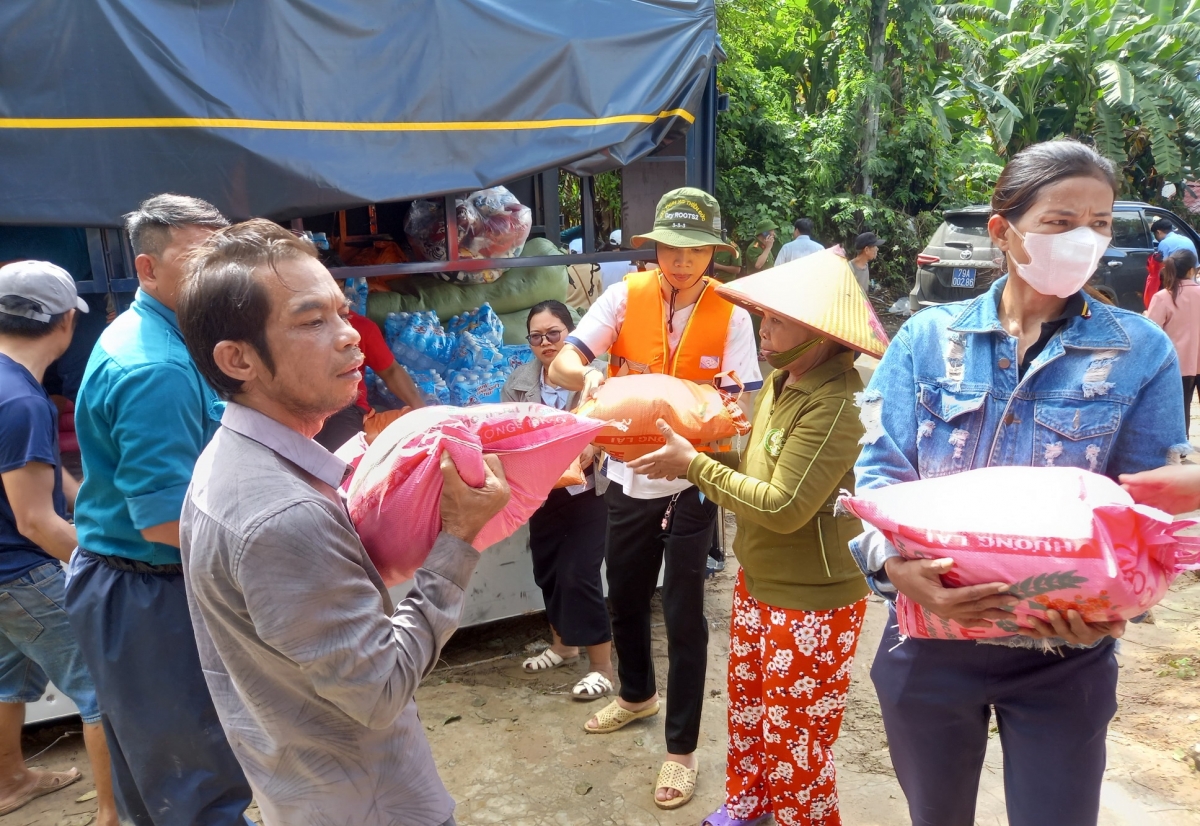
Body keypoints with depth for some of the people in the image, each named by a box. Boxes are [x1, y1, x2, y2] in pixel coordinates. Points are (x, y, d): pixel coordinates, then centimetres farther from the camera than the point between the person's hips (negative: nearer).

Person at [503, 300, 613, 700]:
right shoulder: (519, 381, 4)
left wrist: (592, 449, -35)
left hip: (587, 491, -6)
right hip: (541, 492, 6)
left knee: (579, 575, -5)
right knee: (547, 571, 17)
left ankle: (602, 666, 11)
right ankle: (563, 645, 41)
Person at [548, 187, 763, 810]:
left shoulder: (730, 315, -10)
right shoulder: (627, 296, -6)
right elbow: (559, 367, -13)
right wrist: (588, 374, -35)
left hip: (691, 478, -3)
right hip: (628, 474, 3)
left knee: (683, 614, 4)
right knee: (624, 598, 20)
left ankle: (682, 747, 24)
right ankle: (636, 694, 49)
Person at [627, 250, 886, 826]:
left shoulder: (834, 405, -27)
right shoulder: (779, 382, 2)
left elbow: (783, 508, -28)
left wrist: (694, 465, -22)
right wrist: (688, 457, -7)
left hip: (812, 601, -9)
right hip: (757, 582, 9)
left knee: (794, 743, 9)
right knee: (747, 707, 26)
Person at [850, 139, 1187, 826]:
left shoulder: (1141, 352, -3)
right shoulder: (928, 339, -3)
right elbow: (881, 468, -6)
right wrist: (897, 563, -25)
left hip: (1066, 653, -1)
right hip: (930, 634, 1)